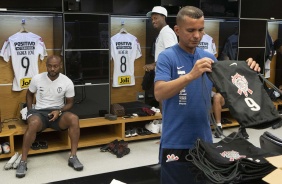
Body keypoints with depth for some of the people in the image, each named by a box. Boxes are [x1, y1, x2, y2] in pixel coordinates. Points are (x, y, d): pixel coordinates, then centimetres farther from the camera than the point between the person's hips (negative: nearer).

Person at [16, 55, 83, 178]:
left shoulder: (67, 82, -5)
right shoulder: (37, 79, -3)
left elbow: (69, 103, 5)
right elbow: (29, 94, 15)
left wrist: (59, 111, -14)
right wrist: (29, 112, 2)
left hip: (58, 112, 1)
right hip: (39, 112, -1)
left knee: (74, 119, -32)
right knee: (33, 124, -37)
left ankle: (73, 157, -21)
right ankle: (23, 162, -24)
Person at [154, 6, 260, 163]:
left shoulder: (209, 57, 4)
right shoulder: (167, 57, -11)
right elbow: (159, 94, -25)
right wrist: (191, 75, -38)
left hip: (204, 138, 5)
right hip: (175, 141, -5)